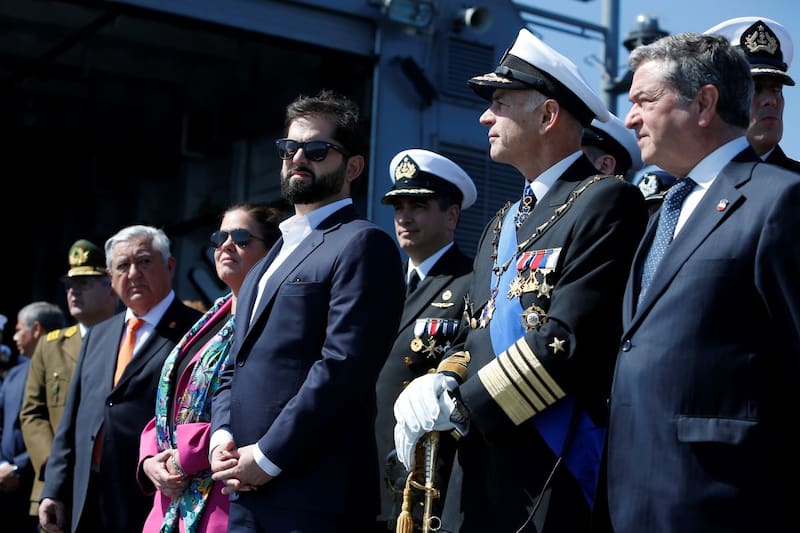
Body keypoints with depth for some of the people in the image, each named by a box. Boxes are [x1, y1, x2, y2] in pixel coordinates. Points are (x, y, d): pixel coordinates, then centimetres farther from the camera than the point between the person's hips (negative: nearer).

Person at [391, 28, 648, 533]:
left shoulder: (607, 202, -10)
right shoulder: (504, 224, 18)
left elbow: (570, 342, -19)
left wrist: (459, 407, -14)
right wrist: (441, 383, -4)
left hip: (551, 485, -7)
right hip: (479, 475, 8)